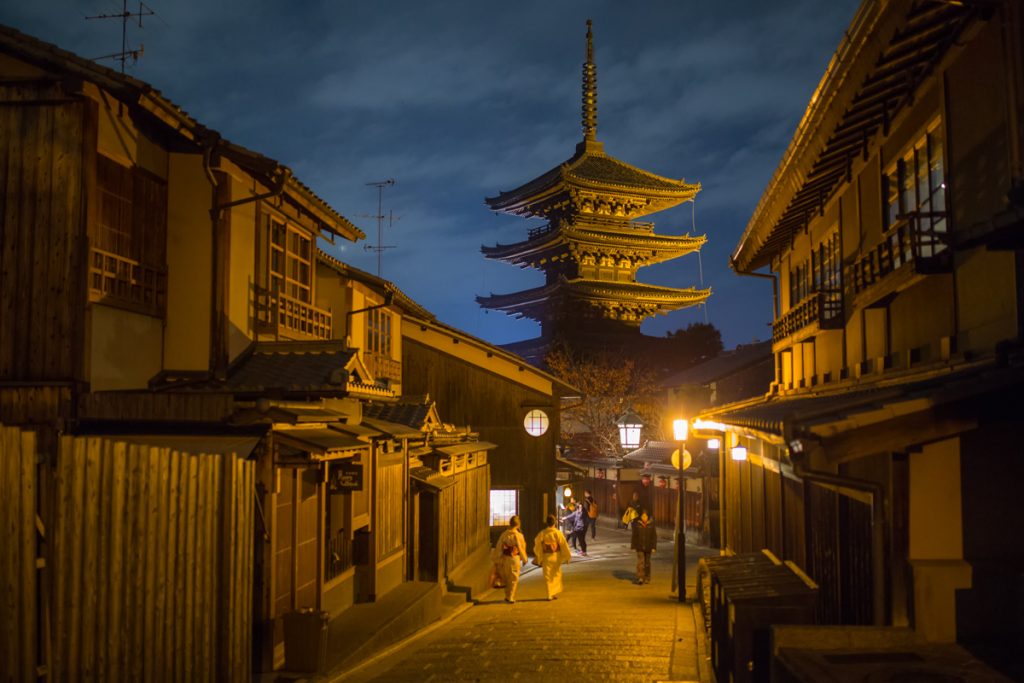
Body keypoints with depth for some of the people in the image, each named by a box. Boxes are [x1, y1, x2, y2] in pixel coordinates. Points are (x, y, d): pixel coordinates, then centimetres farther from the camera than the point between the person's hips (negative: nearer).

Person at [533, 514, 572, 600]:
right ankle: (555, 593, 17)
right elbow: (564, 545, -8)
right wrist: (567, 557, 2)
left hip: (546, 557, 1)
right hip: (556, 557, 0)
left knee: (548, 576, 8)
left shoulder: (542, 533, -7)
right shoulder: (558, 533, -11)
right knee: (556, 575, 16)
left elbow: (537, 545, -2)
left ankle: (550, 595, 8)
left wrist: (539, 558, 9)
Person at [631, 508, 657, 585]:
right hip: (639, 546, -1)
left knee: (647, 562, 11)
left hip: (648, 546, 1)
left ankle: (647, 578, 23)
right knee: (640, 561, -13)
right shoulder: (636, 523, -6)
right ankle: (640, 578, -19)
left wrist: (654, 547, -6)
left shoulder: (651, 523, -5)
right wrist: (633, 546, 1)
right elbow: (634, 535, 1)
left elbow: (654, 536, -1)